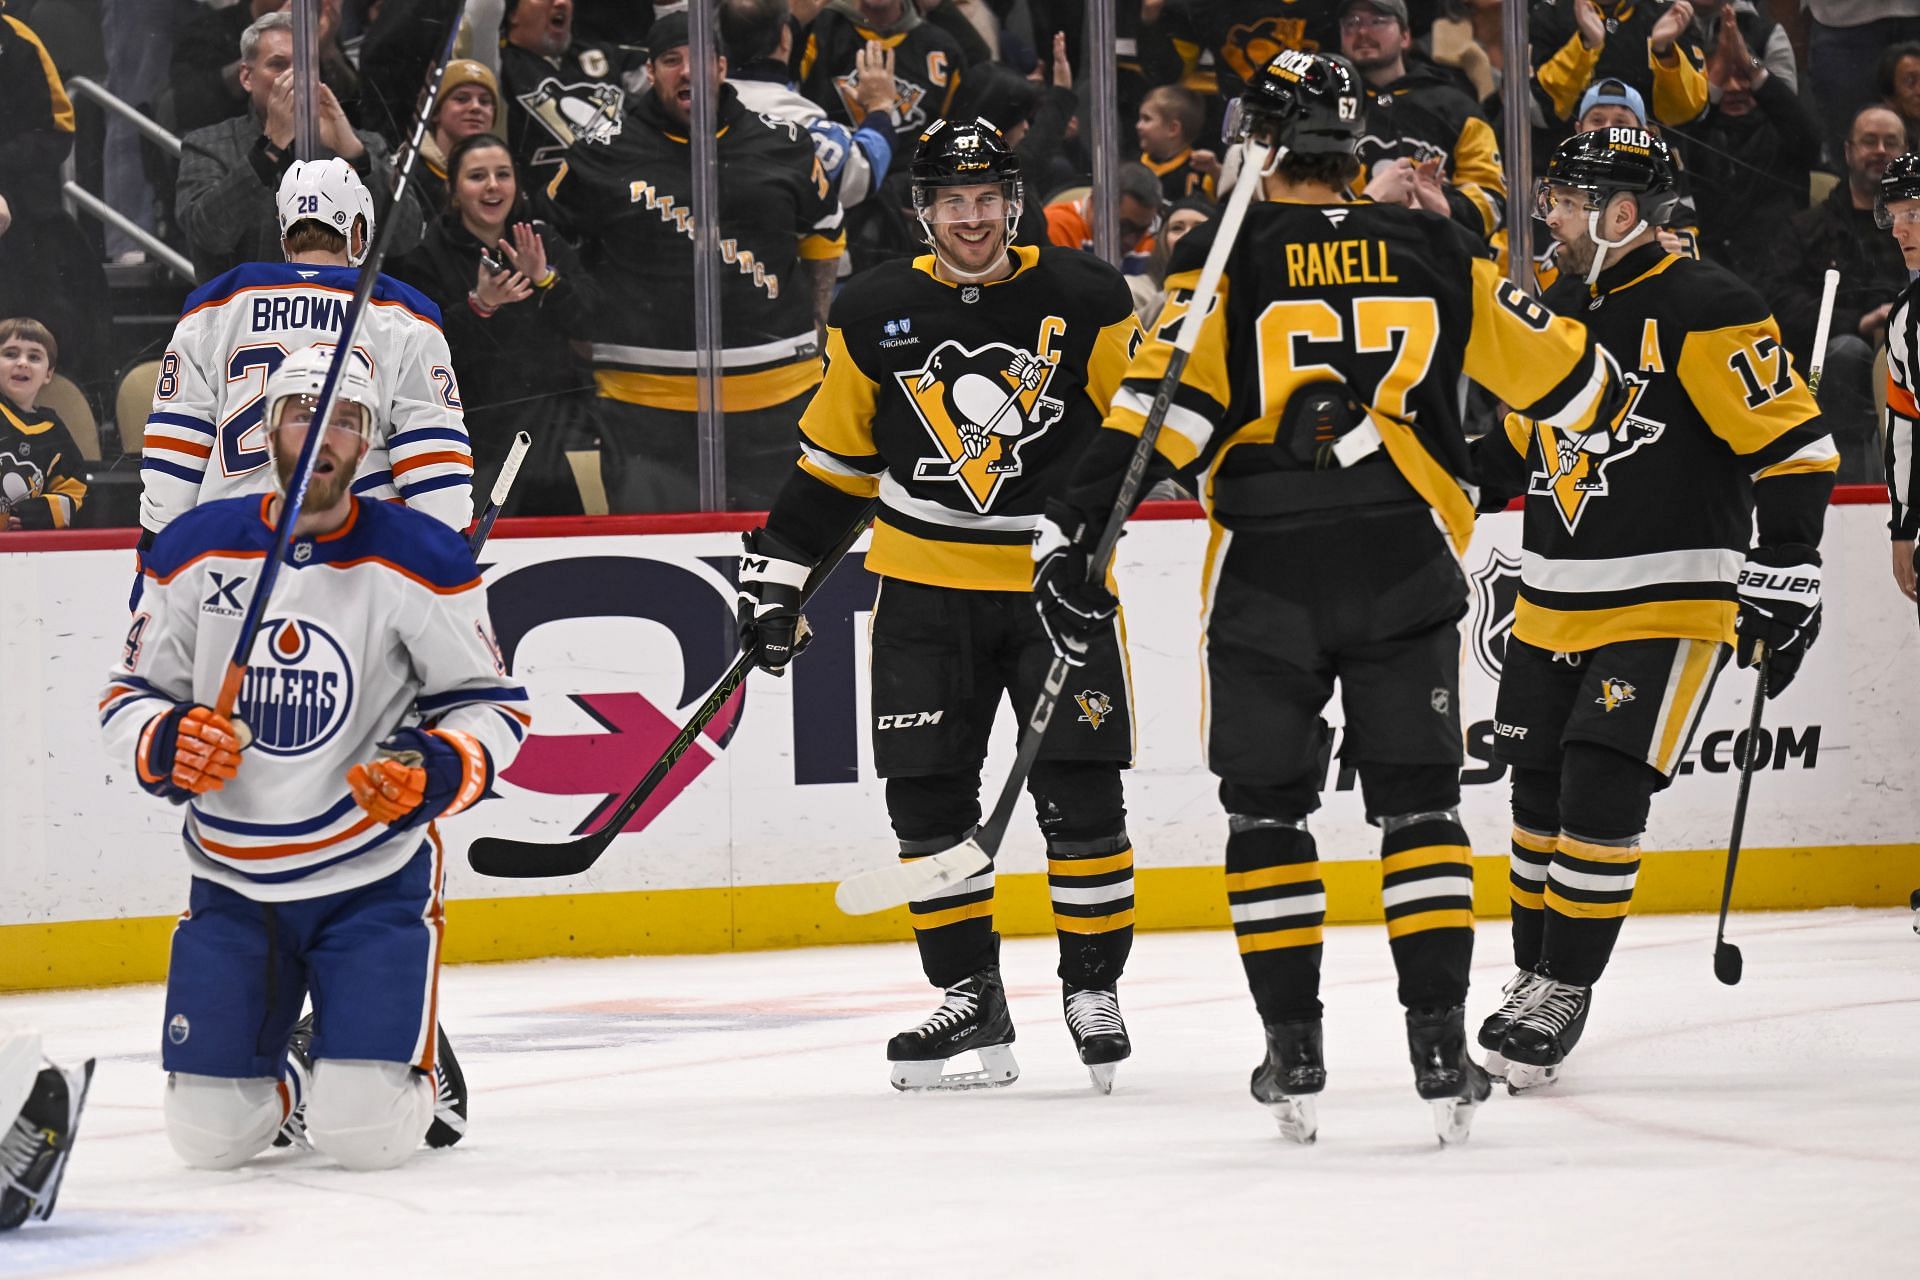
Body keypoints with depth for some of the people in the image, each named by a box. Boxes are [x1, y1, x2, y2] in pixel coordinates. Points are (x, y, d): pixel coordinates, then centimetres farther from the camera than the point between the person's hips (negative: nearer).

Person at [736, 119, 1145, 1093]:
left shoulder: (1083, 299, -6)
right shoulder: (873, 313, 1)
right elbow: (834, 455, 10)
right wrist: (777, 573, 8)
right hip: (925, 584, 2)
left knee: (1079, 795, -6)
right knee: (927, 801, 1)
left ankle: (1093, 991, 10)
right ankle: (970, 1001, 13)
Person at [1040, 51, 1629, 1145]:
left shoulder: (1226, 257, -2)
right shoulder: (1438, 252, 5)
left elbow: (1166, 404, -12)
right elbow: (1555, 369, 13)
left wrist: (1077, 531, -11)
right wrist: (1612, 398, 35)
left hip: (1264, 576, -1)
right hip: (1406, 571, 1)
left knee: (1267, 810, 10)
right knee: (1419, 803, 8)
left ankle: (1294, 1052, 8)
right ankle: (1441, 1045, -1)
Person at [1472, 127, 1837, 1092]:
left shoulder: (1702, 311, -13)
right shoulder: (1562, 314, 12)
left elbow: (1792, 444, -14)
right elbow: (1521, 436, 28)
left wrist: (1783, 577, -17)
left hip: (1667, 609, -8)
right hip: (1555, 606, 8)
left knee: (1602, 796, -12)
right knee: (1539, 794, 10)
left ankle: (1565, 992, -4)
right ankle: (1533, 976, 22)